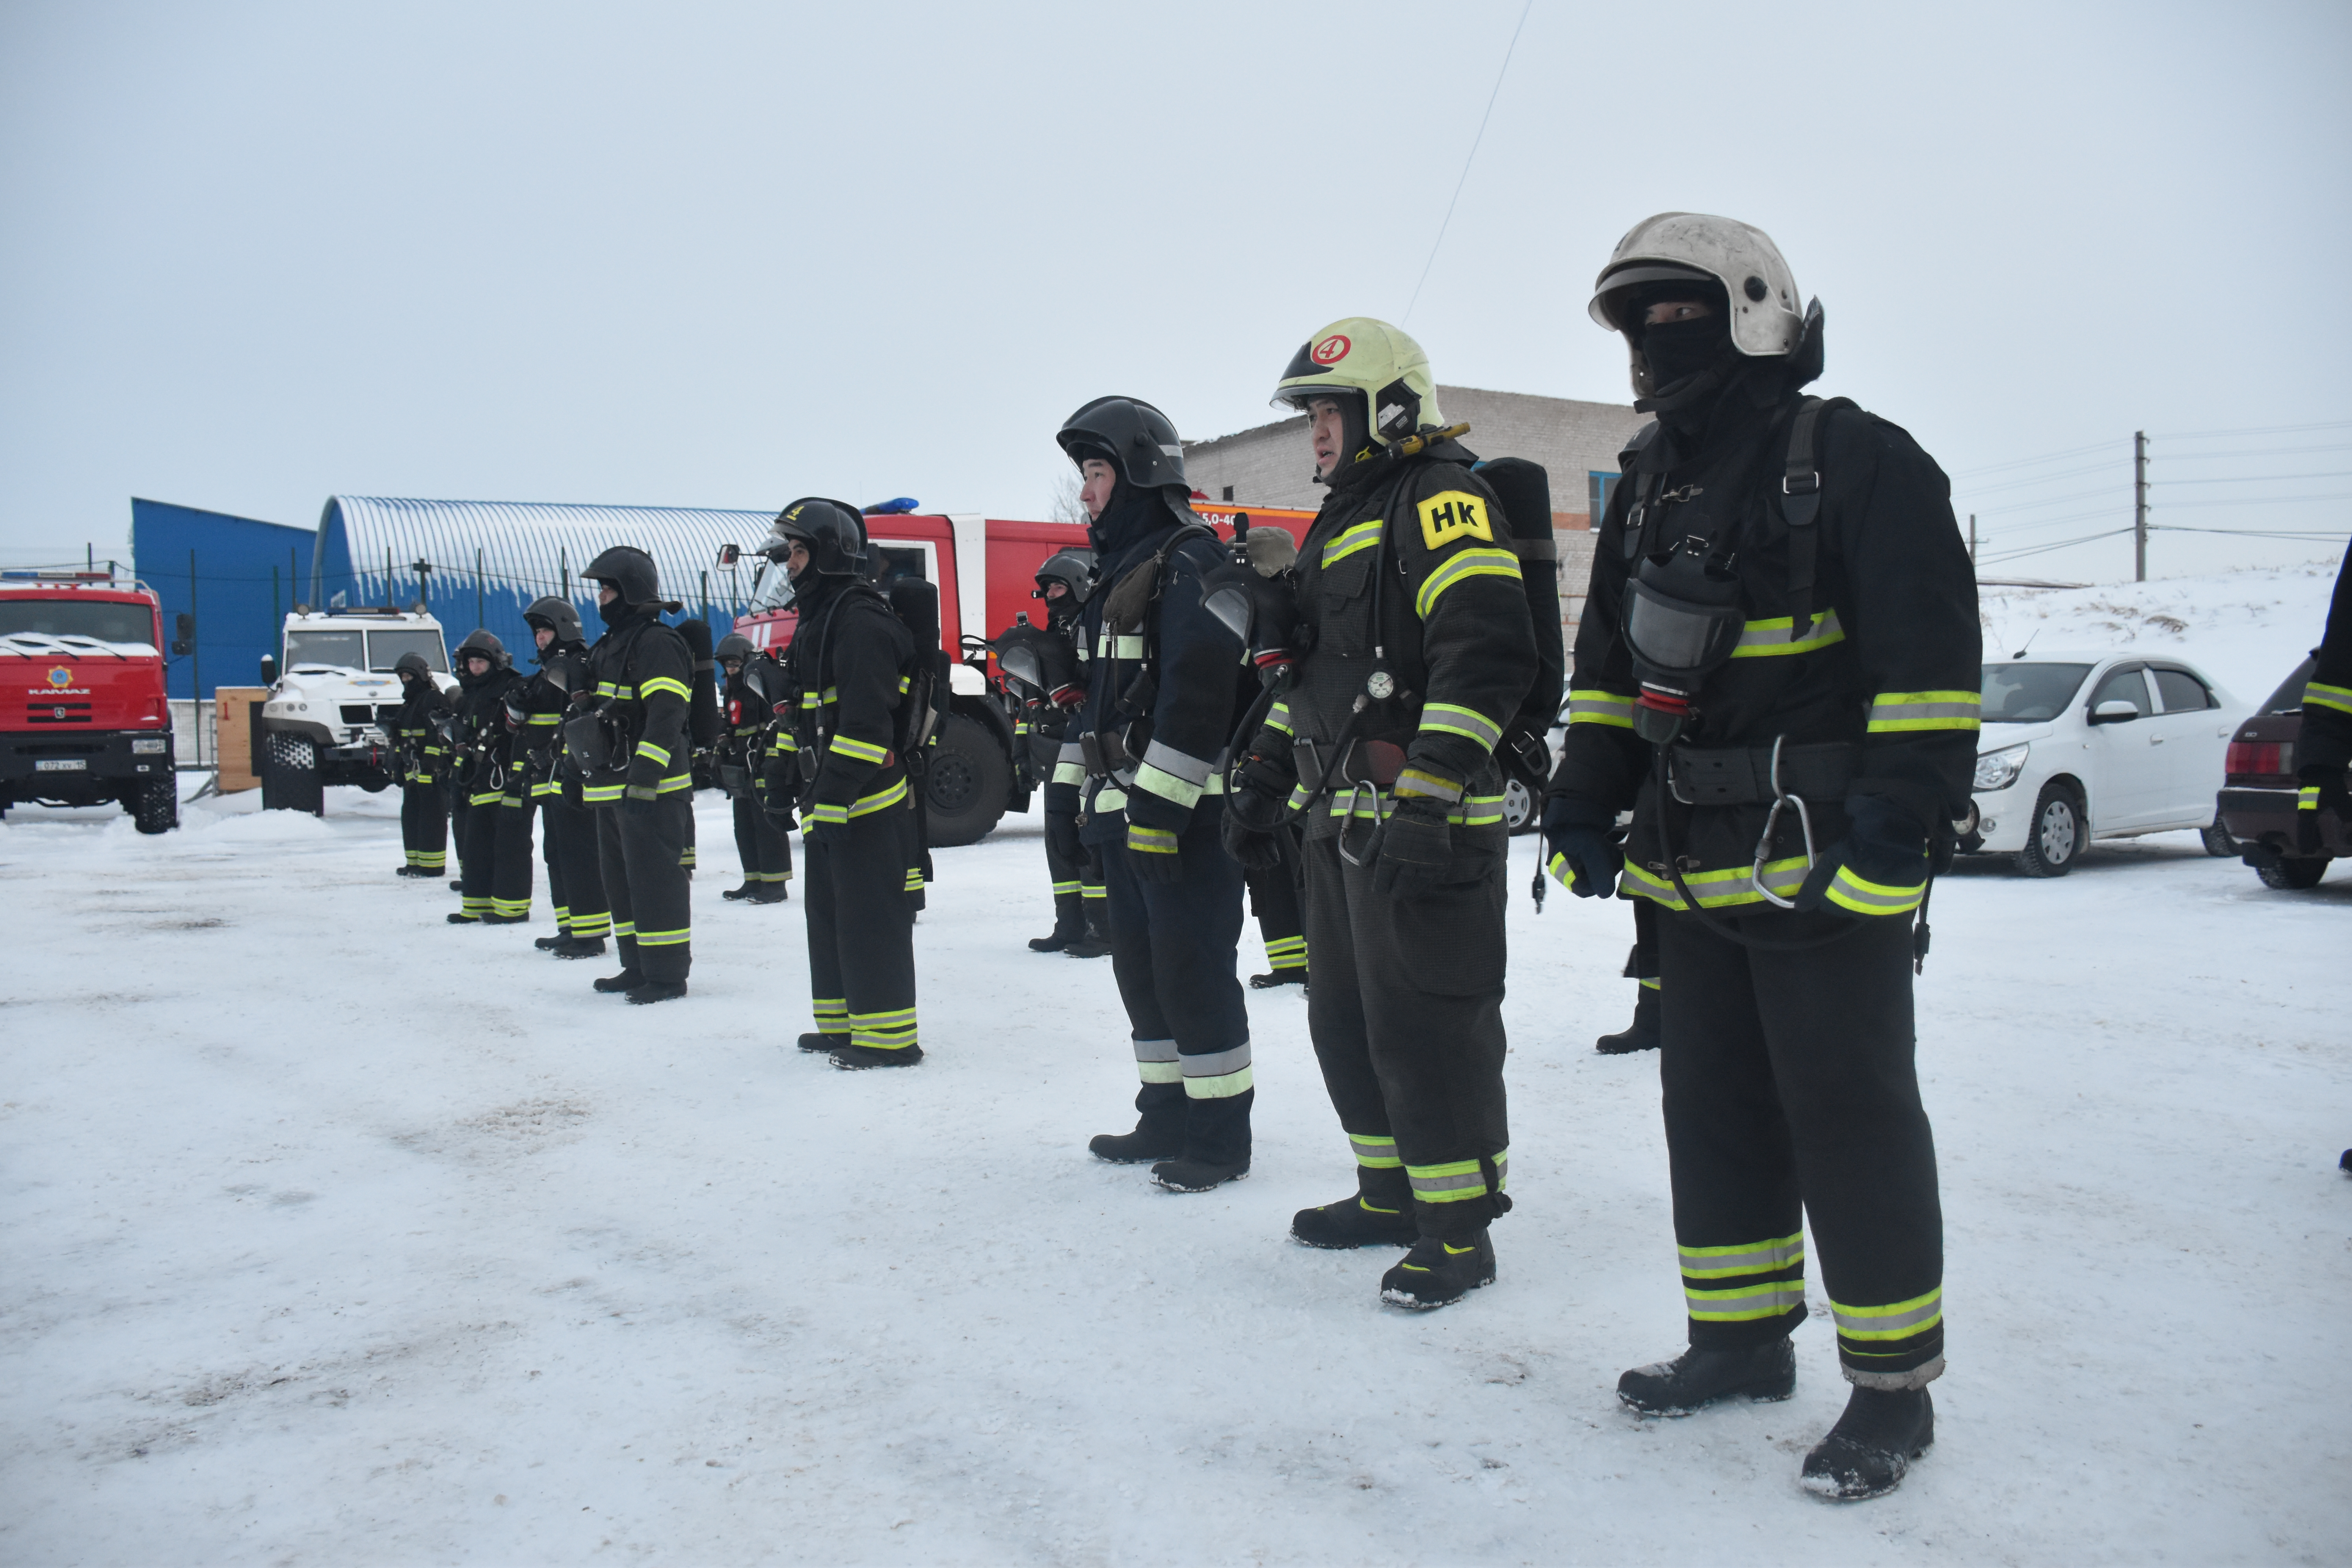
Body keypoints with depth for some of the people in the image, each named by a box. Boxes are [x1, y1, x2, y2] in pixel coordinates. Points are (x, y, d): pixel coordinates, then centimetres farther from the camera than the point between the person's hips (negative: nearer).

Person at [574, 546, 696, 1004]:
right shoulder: (609, 647, 20)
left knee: (655, 877, -8)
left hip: (651, 787, -11)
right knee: (620, 878, 15)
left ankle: (667, 973, -4)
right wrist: (579, 765, 28)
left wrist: (645, 771, -27)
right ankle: (638, 966, 24)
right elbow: (593, 713, 29)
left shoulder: (658, 643, -13)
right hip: (612, 786, 11)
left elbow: (665, 715, -21)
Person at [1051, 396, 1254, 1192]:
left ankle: (1219, 1133, 6)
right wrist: (1068, 789, 22)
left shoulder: (1190, 561, -12)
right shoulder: (1117, 571, 19)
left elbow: (1198, 689, -23)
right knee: (1141, 965, 14)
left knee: (1193, 967, -5)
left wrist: (1161, 800, -26)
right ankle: (1168, 1117, 26)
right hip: (1123, 811, 10)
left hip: (1186, 811, -10)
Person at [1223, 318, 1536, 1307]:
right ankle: (1391, 1196, 31)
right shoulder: (1341, 523, 22)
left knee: (1427, 1030, -5)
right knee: (1346, 1021, 17)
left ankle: (1460, 1233, 9)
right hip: (1342, 824, 10)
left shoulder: (1441, 500, -10)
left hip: (1427, 827, -10)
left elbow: (1485, 652, -22)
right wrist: (1264, 786, 24)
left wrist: (1428, 798, -27)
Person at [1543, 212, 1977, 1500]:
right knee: (1713, 1111, 15)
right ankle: (1742, 1340, 31)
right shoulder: (1650, 486, 16)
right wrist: (1584, 802, 13)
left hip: (1828, 872, -8)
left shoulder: (1858, 462, -8)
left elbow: (1929, 665, -13)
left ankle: (1894, 1387, 15)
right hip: (1690, 871, 8)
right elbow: (1608, 662, 21)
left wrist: (1896, 827, -20)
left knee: (1849, 1120, -1)